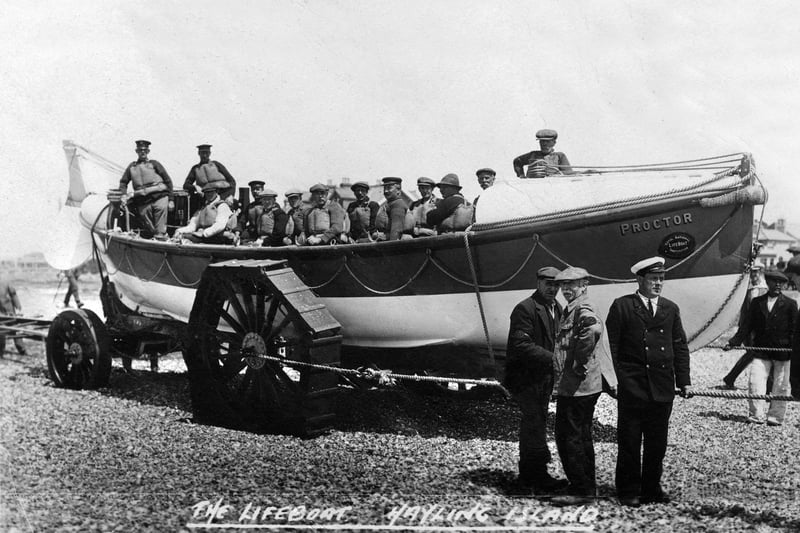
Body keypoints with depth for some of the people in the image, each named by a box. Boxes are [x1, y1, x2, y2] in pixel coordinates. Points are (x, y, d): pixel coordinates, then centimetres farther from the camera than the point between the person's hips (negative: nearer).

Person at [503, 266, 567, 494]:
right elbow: (521, 345, -22)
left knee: (531, 425, 16)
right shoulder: (525, 309, -15)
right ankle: (540, 478, -3)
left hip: (544, 377, 9)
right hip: (526, 377, -9)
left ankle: (527, 474, 25)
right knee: (535, 425, -9)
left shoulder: (557, 309, 12)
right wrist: (552, 358, -26)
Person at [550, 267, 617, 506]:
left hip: (577, 386, -11)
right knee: (581, 437, 17)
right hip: (572, 385, 11)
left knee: (570, 438, -4)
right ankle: (585, 487, 26)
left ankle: (581, 490, 3)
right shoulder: (572, 309, 17)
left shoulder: (582, 309, -15)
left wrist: (579, 365, -28)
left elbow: (594, 329, -36)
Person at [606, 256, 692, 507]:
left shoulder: (671, 309, 13)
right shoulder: (621, 306, -1)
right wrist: (621, 378, -9)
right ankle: (629, 492, 12)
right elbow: (613, 345, -3)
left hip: (662, 388, 4)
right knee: (629, 442, 2)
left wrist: (684, 381, 6)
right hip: (632, 386, -4)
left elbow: (680, 346, 13)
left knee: (657, 443, 11)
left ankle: (651, 489, 23)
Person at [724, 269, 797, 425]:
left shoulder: (790, 304, 1)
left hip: (783, 353, -1)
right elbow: (747, 326, 8)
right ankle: (756, 415, -1)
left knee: (780, 387, 5)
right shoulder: (756, 302, 8)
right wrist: (733, 342, -2)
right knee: (755, 383, -7)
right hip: (761, 352, 2)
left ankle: (775, 417, 16)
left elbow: (794, 330, -1)